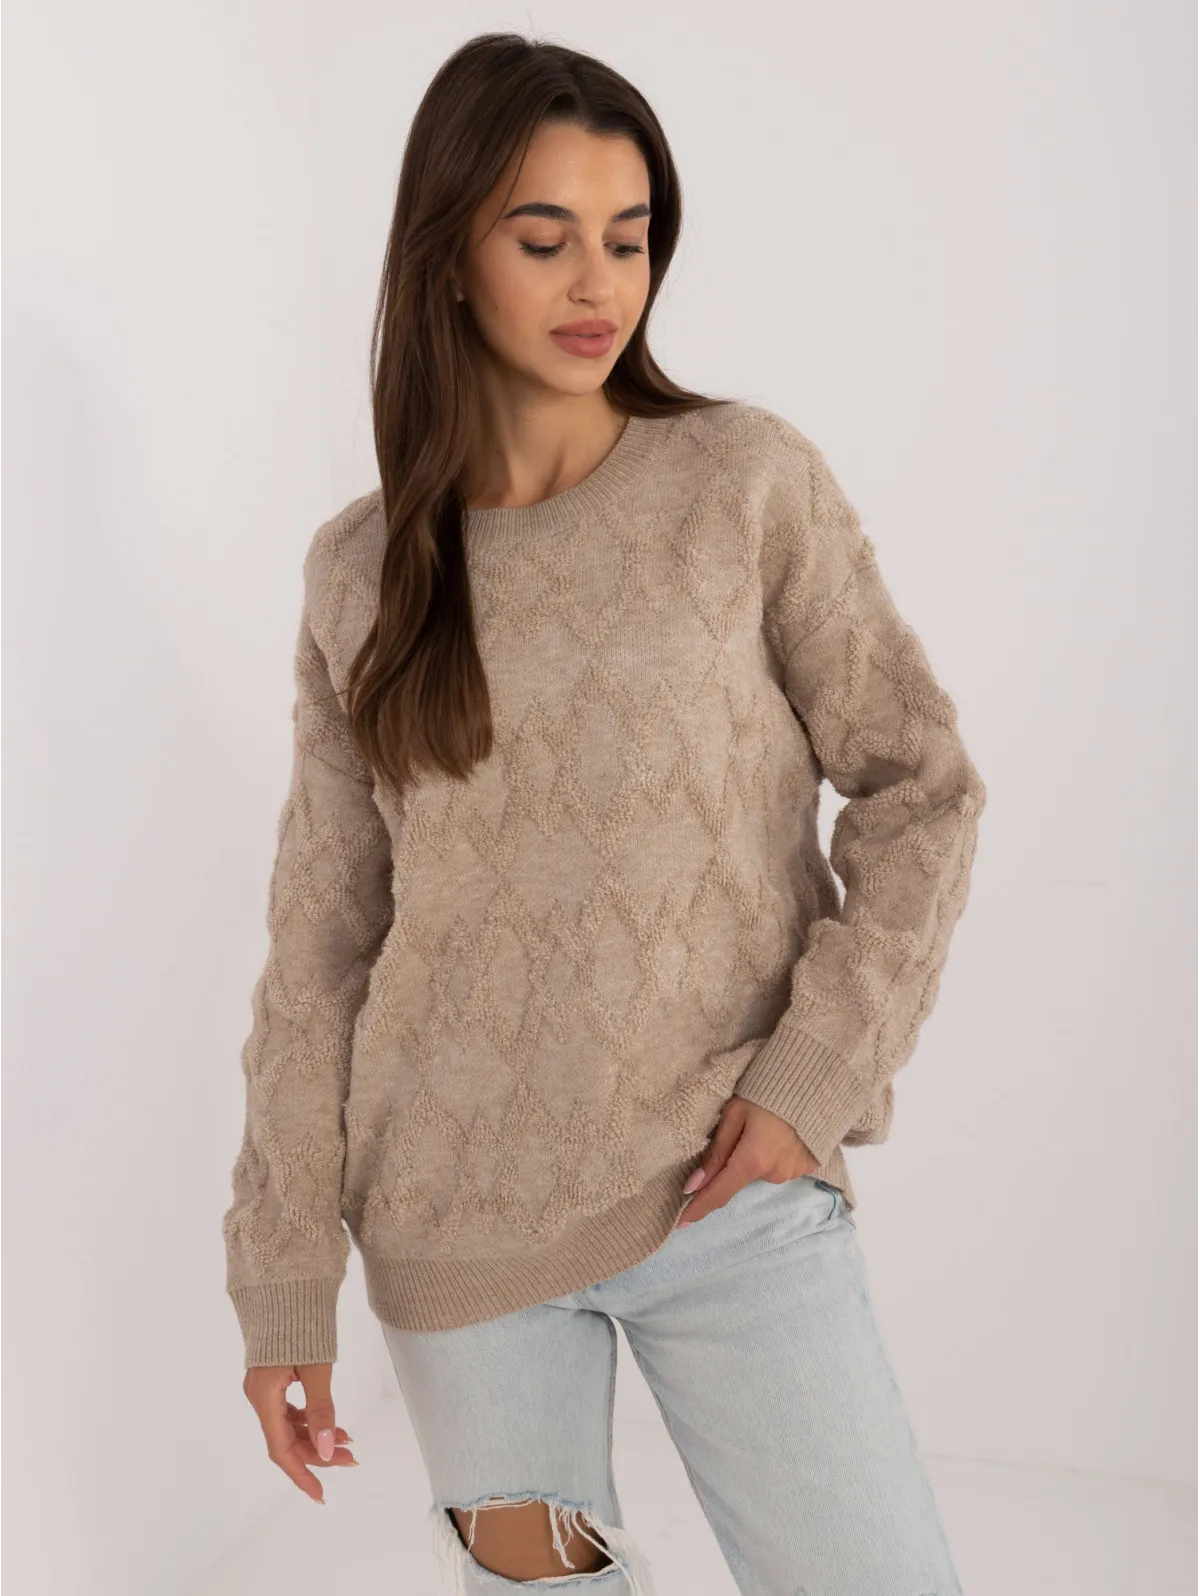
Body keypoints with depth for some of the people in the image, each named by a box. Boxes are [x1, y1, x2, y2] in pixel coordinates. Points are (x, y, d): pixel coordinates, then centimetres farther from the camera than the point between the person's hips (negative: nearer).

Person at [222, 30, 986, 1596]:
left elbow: (920, 788, 0)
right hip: (453, 1222, 2)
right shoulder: (360, 570, 2)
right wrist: (285, 1272, 3)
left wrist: (818, 1073, -11)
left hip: (728, 1191, -1)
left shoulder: (750, 481, -3)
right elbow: (323, 934, 4)